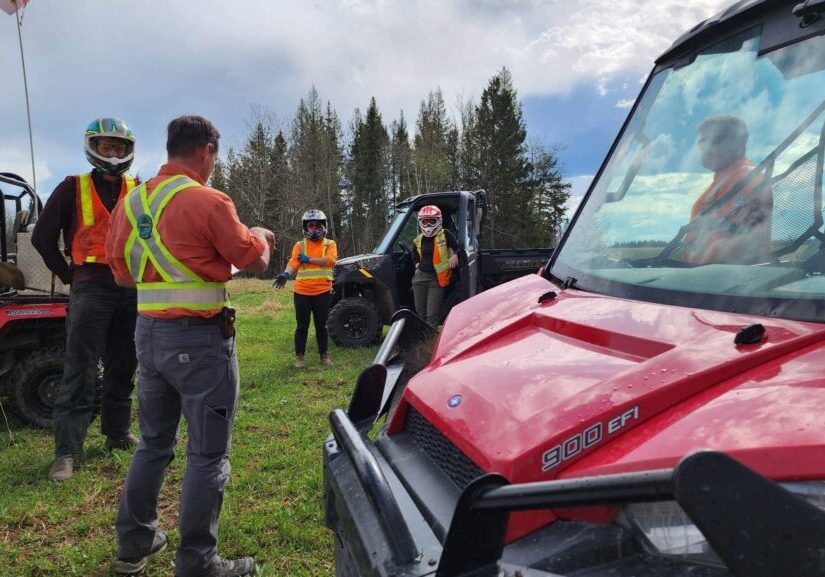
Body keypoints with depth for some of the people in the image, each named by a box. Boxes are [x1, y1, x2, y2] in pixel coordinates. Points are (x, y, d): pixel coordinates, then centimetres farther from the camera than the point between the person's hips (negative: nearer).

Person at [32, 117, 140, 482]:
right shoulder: (73, 188, 1)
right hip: (91, 290, -3)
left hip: (132, 290, 4)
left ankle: (118, 433, 25)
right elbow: (42, 237, 2)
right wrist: (70, 276, 1)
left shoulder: (139, 191, 9)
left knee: (123, 368, 12)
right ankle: (66, 451, 1)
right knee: (80, 372, -4)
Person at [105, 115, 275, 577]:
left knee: (153, 443, 20)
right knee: (209, 454, 2)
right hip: (199, 338, -8)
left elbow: (122, 274, 15)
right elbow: (255, 261, -5)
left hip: (148, 332, 8)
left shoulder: (132, 202, 8)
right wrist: (261, 238, 16)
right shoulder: (207, 201, -13)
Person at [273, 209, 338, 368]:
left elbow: (331, 260, -15)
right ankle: (299, 356, 16)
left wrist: (309, 259, -13)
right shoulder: (300, 245, 5)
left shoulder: (330, 244, 5)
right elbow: (293, 262, -12)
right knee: (302, 326, 5)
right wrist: (286, 273, -33)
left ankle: (324, 355, 23)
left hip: (323, 292, 0)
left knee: (321, 325, 11)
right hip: (302, 292, 0)